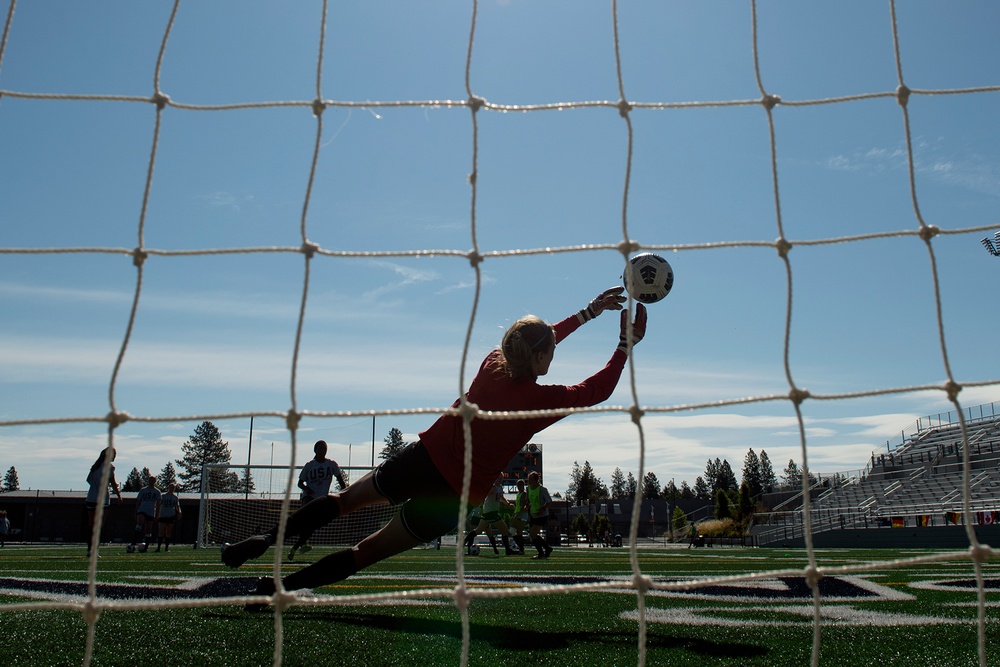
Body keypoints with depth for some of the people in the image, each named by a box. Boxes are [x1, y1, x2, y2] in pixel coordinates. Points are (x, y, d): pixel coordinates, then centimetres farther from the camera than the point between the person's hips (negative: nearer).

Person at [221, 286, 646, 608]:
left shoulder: (492, 362, -1)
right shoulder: (540, 399, -16)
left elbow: (534, 340, 18)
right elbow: (597, 390, -1)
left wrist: (589, 311, 24)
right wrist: (626, 344, 8)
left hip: (423, 458, 4)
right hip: (456, 493, -3)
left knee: (344, 500, 22)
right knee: (367, 552, 7)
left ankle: (265, 540, 11)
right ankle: (279, 585, 4)